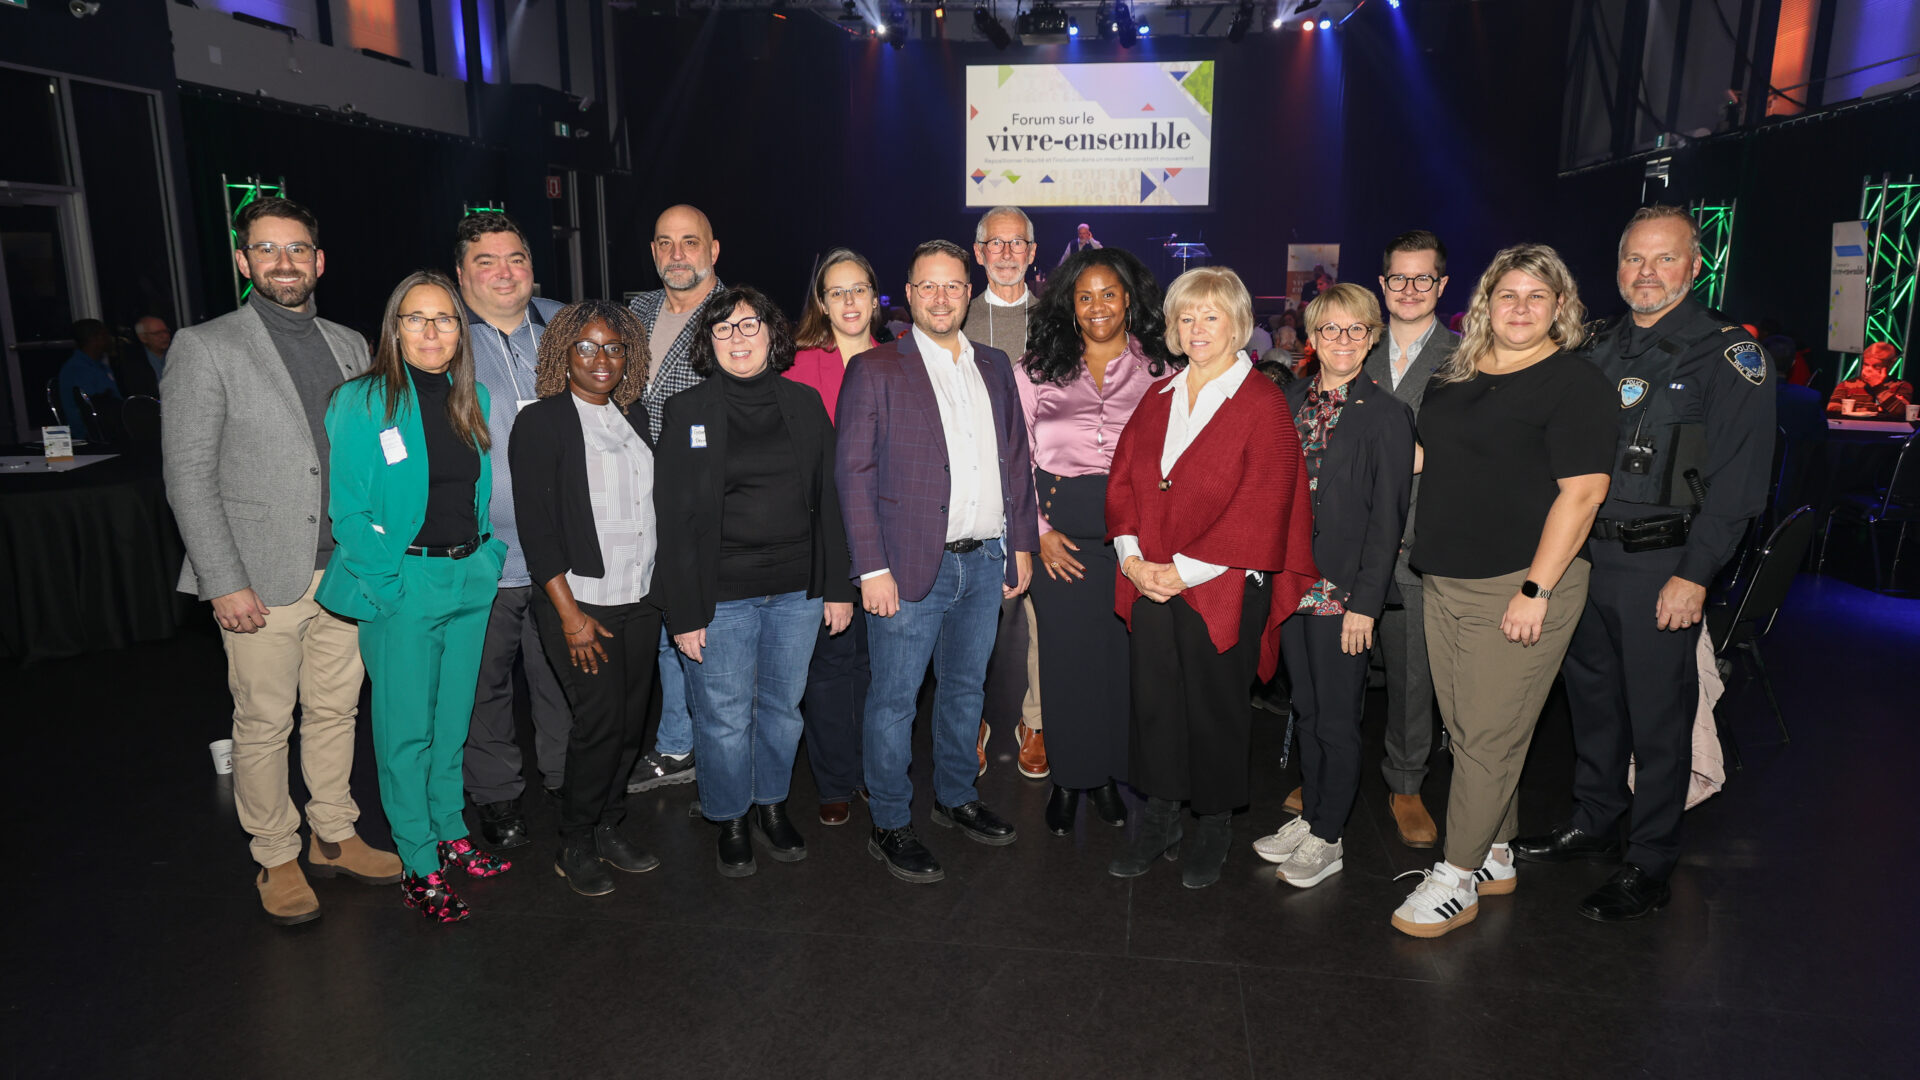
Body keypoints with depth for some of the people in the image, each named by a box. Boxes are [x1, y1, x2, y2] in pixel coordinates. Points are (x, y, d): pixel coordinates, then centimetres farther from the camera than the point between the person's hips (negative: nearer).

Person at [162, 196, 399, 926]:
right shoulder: (204, 348, -4)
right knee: (264, 724, 6)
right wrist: (225, 583, -13)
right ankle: (276, 859, 22)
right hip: (263, 579, -4)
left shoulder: (348, 346, 10)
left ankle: (333, 837, 30)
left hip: (344, 571, 5)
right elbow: (187, 475, -8)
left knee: (336, 710, 14)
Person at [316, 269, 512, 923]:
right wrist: (389, 587, -15)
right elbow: (348, 511, -10)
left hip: (472, 578, 5)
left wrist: (488, 558, 7)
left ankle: (451, 837, 33)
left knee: (453, 718, 17)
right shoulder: (361, 402, -9)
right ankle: (418, 867, 16)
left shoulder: (474, 400, 7)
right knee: (406, 727, 4)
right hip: (404, 585, -5)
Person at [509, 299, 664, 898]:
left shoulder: (634, 417, 12)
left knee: (631, 720, 8)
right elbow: (536, 525, -10)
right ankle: (575, 847, 13)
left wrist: (661, 588, 11)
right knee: (600, 720, -5)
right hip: (581, 603, -5)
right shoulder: (540, 422, -6)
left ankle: (608, 829, 25)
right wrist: (569, 612, -14)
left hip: (640, 600, 6)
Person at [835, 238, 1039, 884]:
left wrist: (1022, 544, 10)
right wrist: (872, 568, -15)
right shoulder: (874, 370, -5)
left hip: (985, 561, 5)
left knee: (965, 687, 18)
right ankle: (890, 826, 18)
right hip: (911, 564, -5)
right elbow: (853, 473, -9)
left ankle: (957, 799, 35)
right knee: (894, 698, 3)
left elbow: (1016, 460, 15)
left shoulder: (994, 367, 11)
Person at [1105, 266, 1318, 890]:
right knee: (1152, 703, 10)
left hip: (1223, 589, -5)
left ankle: (1213, 831, 26)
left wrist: (1183, 570, -15)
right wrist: (1132, 557, -4)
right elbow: (1122, 480, 11)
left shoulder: (1262, 404, -6)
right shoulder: (1158, 399, 12)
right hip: (1150, 585, 5)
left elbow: (1260, 508, -13)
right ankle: (1159, 823, 26)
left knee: (1214, 710, 7)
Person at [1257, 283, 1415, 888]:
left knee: (1337, 719, 4)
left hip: (1344, 592, -5)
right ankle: (1310, 815, 31)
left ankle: (1328, 840, 18)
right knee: (1306, 710, 16)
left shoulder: (1387, 415, -7)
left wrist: (1365, 602, -13)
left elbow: (1388, 518, -9)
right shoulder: (1291, 403, 8)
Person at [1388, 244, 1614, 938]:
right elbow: (1425, 460, 21)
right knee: (1464, 730, 13)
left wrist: (1536, 589, -18)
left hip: (1519, 588, -7)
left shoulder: (1573, 383, -8)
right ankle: (1494, 857, 29)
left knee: (1491, 737, -1)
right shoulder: (1455, 374, 13)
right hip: (1444, 583, 7)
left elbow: (1582, 492, -14)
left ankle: (1457, 879, 9)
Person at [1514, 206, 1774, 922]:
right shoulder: (1600, 348, 12)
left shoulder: (1728, 354, -5)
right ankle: (1594, 824, 32)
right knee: (1591, 697, 15)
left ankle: (1649, 867, 16)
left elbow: (1737, 479, -11)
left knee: (1658, 716, 3)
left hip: (1662, 563, -5)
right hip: (1582, 554, 6)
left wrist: (1694, 575, -16)